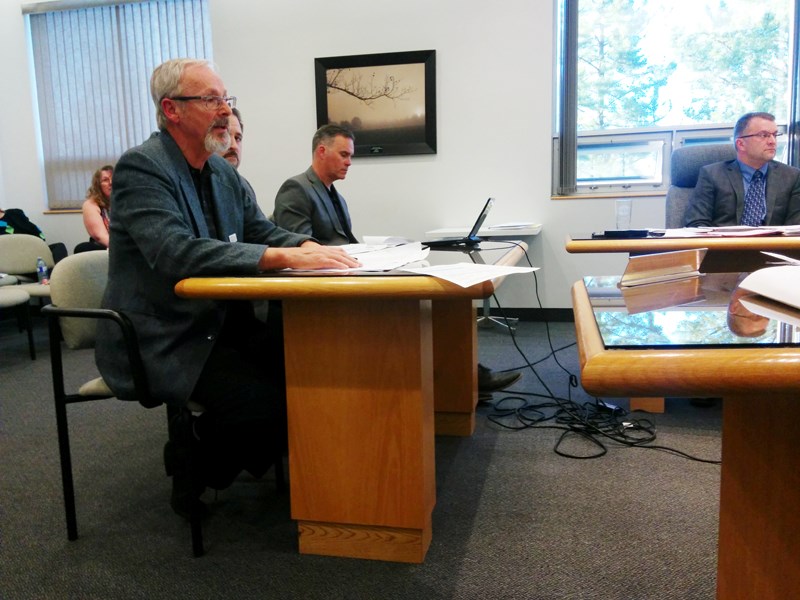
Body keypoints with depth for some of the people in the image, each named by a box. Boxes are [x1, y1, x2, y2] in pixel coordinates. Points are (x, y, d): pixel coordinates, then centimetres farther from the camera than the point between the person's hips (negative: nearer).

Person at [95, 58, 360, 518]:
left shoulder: (223, 171, 11)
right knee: (270, 402, -24)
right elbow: (177, 252, -30)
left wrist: (307, 246, -12)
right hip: (162, 341, -8)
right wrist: (286, 257, -36)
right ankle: (192, 463, 7)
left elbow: (263, 231, 12)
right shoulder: (141, 167, -14)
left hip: (219, 323, 8)